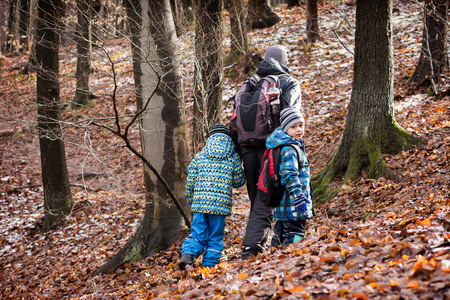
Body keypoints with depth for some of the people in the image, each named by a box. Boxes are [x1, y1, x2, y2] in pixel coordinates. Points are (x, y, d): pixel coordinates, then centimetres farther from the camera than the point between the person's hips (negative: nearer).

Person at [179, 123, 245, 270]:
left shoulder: (199, 157, 9)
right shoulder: (234, 157, 4)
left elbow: (190, 182, 9)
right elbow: (239, 181, 7)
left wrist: (191, 201, 22)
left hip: (200, 203, 2)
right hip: (221, 203, -2)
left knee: (198, 234, 9)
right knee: (215, 237, 9)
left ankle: (188, 254, -14)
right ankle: (209, 264, 6)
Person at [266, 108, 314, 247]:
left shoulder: (296, 146, 17)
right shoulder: (289, 149, -16)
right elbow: (290, 175, -24)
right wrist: (299, 197, -28)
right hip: (292, 205, -11)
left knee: (282, 233, 17)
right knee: (294, 235, -12)